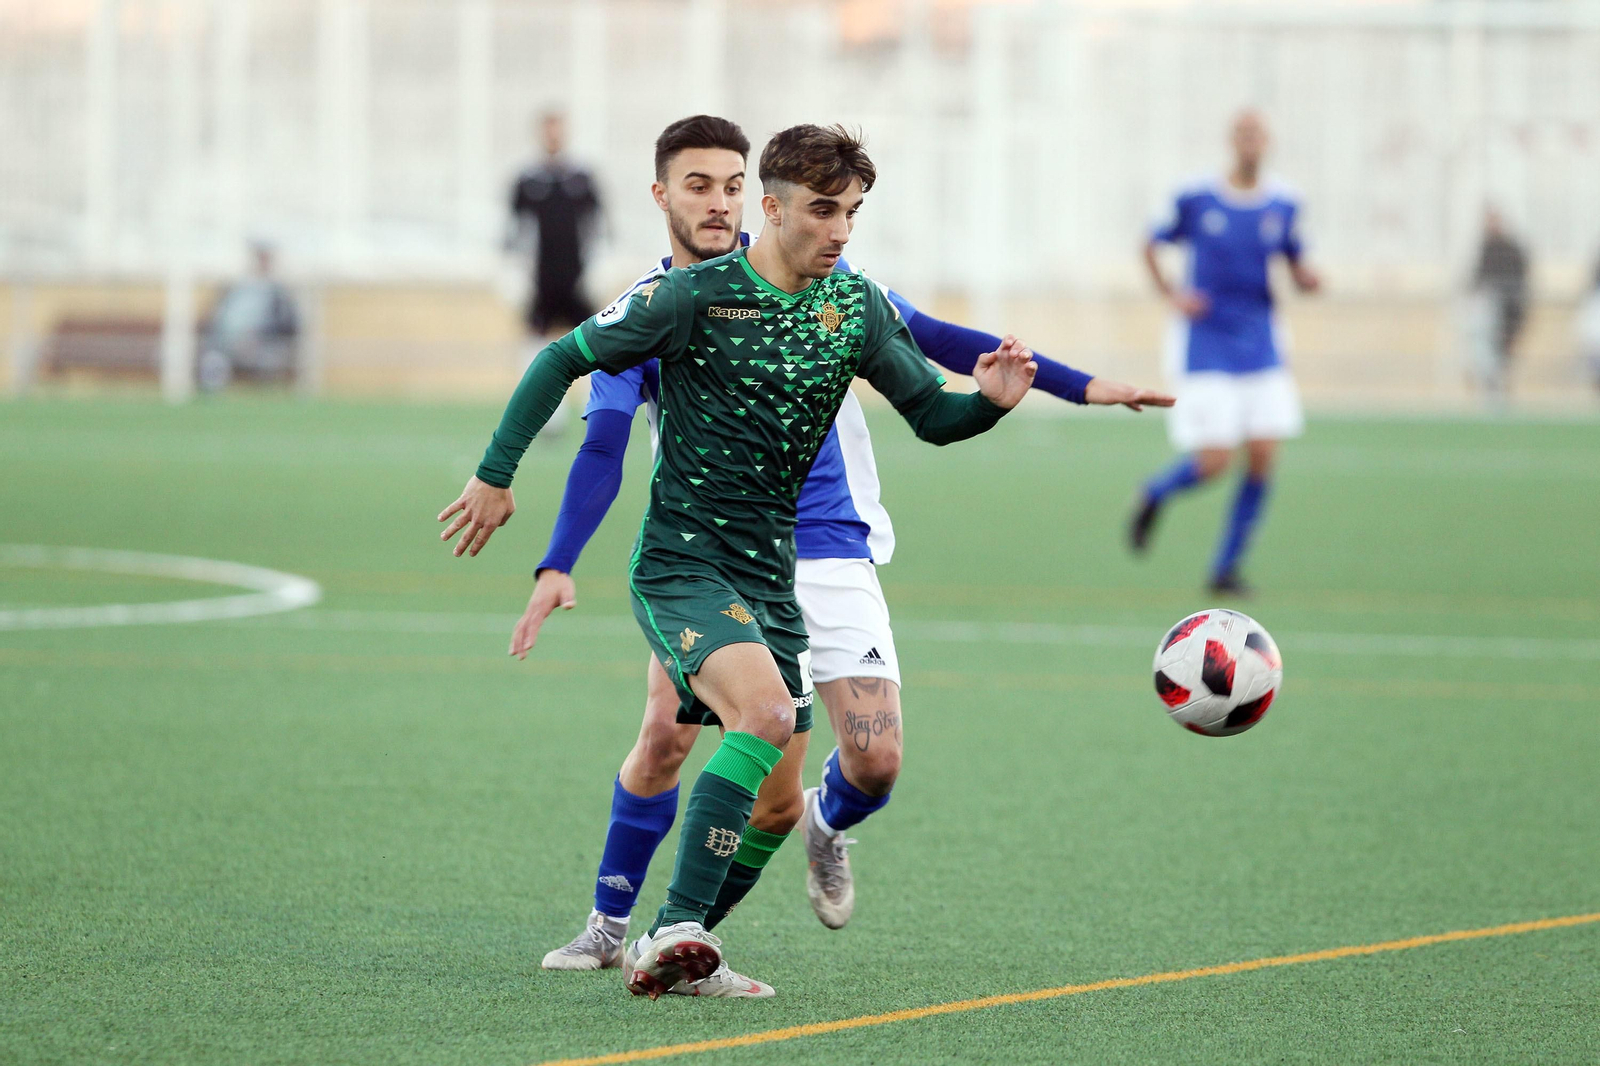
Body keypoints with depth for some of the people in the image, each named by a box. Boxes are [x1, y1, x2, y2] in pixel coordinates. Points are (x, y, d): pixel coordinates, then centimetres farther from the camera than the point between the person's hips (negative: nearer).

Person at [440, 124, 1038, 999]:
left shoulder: (857, 307, 3)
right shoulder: (696, 294, -11)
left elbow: (932, 417, 6)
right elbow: (563, 360, -3)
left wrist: (990, 400, -17)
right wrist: (496, 473, -2)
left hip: (771, 575, 7)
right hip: (681, 564, -7)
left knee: (777, 790, 1)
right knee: (766, 709, -29)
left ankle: (671, 953, 13)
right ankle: (675, 928, -27)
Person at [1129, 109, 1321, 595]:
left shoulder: (1283, 205, 3)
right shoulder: (1195, 199, -5)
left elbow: (1297, 267, 12)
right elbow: (1151, 245, 8)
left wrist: (1307, 278, -12)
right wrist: (1172, 295, -7)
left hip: (1260, 349, 4)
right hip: (1205, 345, -4)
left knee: (1262, 459, -6)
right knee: (1214, 460, -12)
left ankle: (1226, 568, 8)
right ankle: (1154, 495, 23)